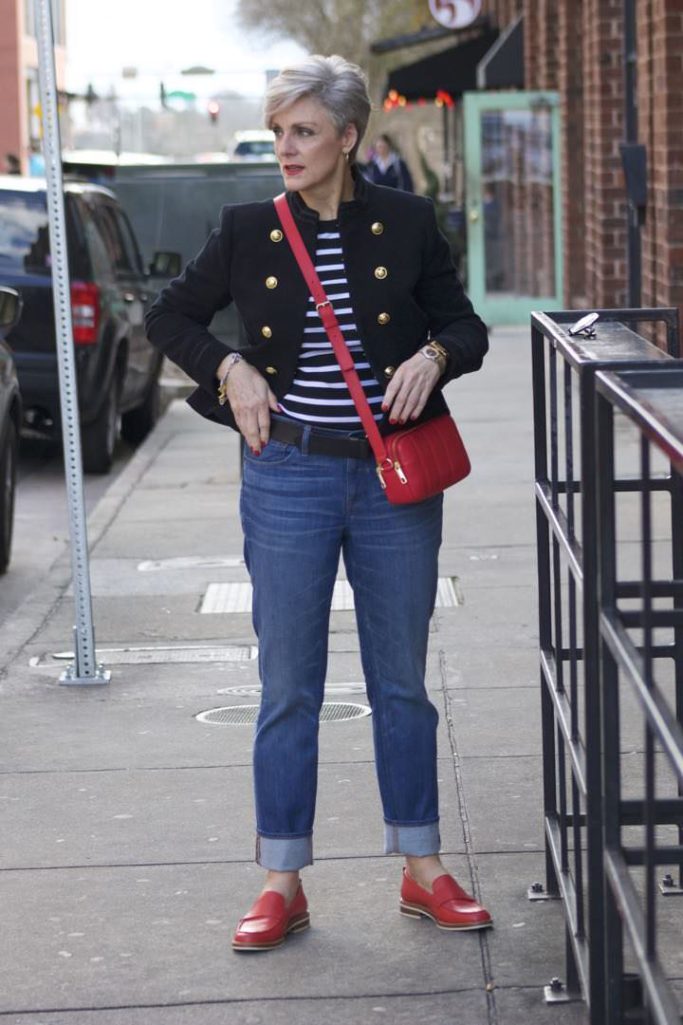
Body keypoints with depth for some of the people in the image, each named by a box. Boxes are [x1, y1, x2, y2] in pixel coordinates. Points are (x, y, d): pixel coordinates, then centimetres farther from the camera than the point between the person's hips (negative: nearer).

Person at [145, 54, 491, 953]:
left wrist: (433, 355, -12)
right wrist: (229, 368, -5)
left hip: (395, 480, 0)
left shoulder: (406, 224, 0)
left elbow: (465, 325, 9)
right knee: (288, 687, 4)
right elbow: (170, 316, 12)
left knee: (402, 682, 10)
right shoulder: (248, 231, 0)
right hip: (291, 479, 0)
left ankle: (422, 870, 21)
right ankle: (282, 885, 13)